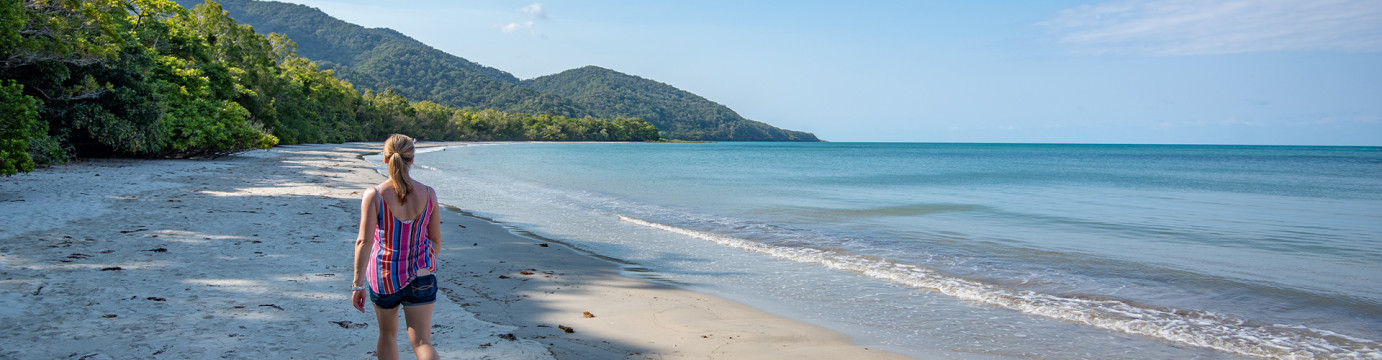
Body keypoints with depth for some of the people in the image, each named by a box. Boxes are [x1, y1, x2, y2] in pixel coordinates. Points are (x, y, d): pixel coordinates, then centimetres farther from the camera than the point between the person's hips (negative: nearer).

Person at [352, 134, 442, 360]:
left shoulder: (374, 195, -12)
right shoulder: (428, 194, -5)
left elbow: (364, 241, -16)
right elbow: (435, 238, 4)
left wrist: (358, 284, -11)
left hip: (384, 275, 0)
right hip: (420, 276, 1)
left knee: (387, 333, 24)